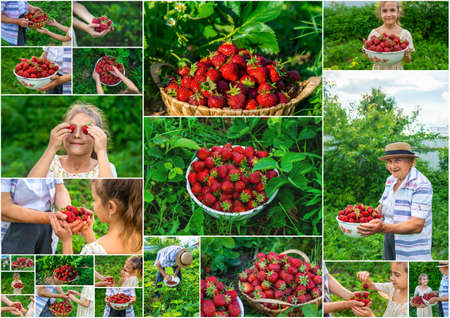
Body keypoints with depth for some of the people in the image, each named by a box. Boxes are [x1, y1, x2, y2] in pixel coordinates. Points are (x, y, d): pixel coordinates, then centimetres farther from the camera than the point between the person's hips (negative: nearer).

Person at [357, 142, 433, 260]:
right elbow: (382, 207, 15)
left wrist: (384, 228, -40)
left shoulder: (421, 185, -19)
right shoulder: (390, 181, 5)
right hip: (389, 241, 7)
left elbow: (417, 225, -27)